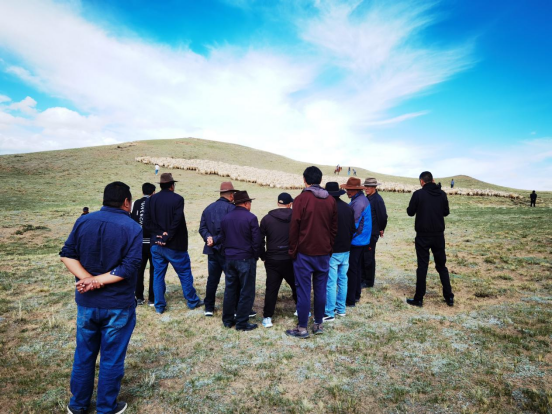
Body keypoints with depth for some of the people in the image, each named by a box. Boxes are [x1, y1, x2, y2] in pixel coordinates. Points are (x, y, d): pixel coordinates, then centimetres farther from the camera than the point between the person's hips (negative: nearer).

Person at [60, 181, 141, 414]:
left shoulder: (83, 221, -1)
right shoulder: (132, 228, -14)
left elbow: (67, 255, -5)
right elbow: (129, 268, -21)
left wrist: (87, 278, -12)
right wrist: (98, 280, -16)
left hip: (86, 301, 4)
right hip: (118, 305, -4)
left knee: (84, 354, 21)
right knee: (112, 358, 12)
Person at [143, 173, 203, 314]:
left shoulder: (151, 199, 3)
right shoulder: (177, 199, -11)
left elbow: (147, 222, -3)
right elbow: (177, 221, -18)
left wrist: (160, 234, -7)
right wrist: (168, 237, -11)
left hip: (156, 244, 4)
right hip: (174, 245, -4)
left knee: (158, 274, 13)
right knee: (185, 273, 10)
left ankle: (159, 306, 20)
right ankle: (192, 301, 22)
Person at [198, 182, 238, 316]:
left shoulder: (208, 208, 10)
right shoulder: (232, 208, -12)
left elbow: (202, 228, 5)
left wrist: (209, 237, -8)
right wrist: (216, 240, -13)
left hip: (212, 250, 6)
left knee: (212, 279, 16)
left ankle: (209, 308, 23)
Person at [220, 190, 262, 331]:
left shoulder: (225, 218, 6)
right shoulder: (251, 218, -12)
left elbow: (222, 239, 11)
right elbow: (257, 240, -12)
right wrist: (255, 256, 2)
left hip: (229, 259, 6)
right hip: (246, 259, -6)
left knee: (230, 289, 15)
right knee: (246, 292, 4)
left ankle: (228, 320, 24)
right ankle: (241, 322, 9)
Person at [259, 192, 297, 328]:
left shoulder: (267, 218, -2)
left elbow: (260, 240, 0)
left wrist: (263, 257, 10)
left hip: (272, 260, 0)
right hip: (290, 259, 0)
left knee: (271, 289, 6)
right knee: (296, 286, 17)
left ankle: (267, 317, 7)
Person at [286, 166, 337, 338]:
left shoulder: (301, 199, -10)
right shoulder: (330, 200, 5)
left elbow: (294, 227, -10)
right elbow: (334, 228, 9)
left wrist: (292, 251, -1)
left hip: (304, 253, -4)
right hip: (324, 253, 5)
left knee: (303, 290, 2)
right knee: (320, 289, 12)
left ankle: (302, 328, 9)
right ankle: (318, 324, 22)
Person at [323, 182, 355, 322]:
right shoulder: (349, 208, 4)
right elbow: (353, 228, 11)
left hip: (332, 251, -7)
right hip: (346, 250, 7)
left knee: (331, 283, -1)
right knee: (342, 280, 15)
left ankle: (329, 313, 6)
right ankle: (341, 308, 27)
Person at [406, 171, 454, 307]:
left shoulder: (418, 194, -12)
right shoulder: (442, 194, 0)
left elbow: (410, 212, -4)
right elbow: (446, 212, 10)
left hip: (423, 236, -3)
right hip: (438, 235, 3)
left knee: (422, 267, 2)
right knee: (441, 266, 16)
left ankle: (419, 299, 7)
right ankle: (449, 297, 19)